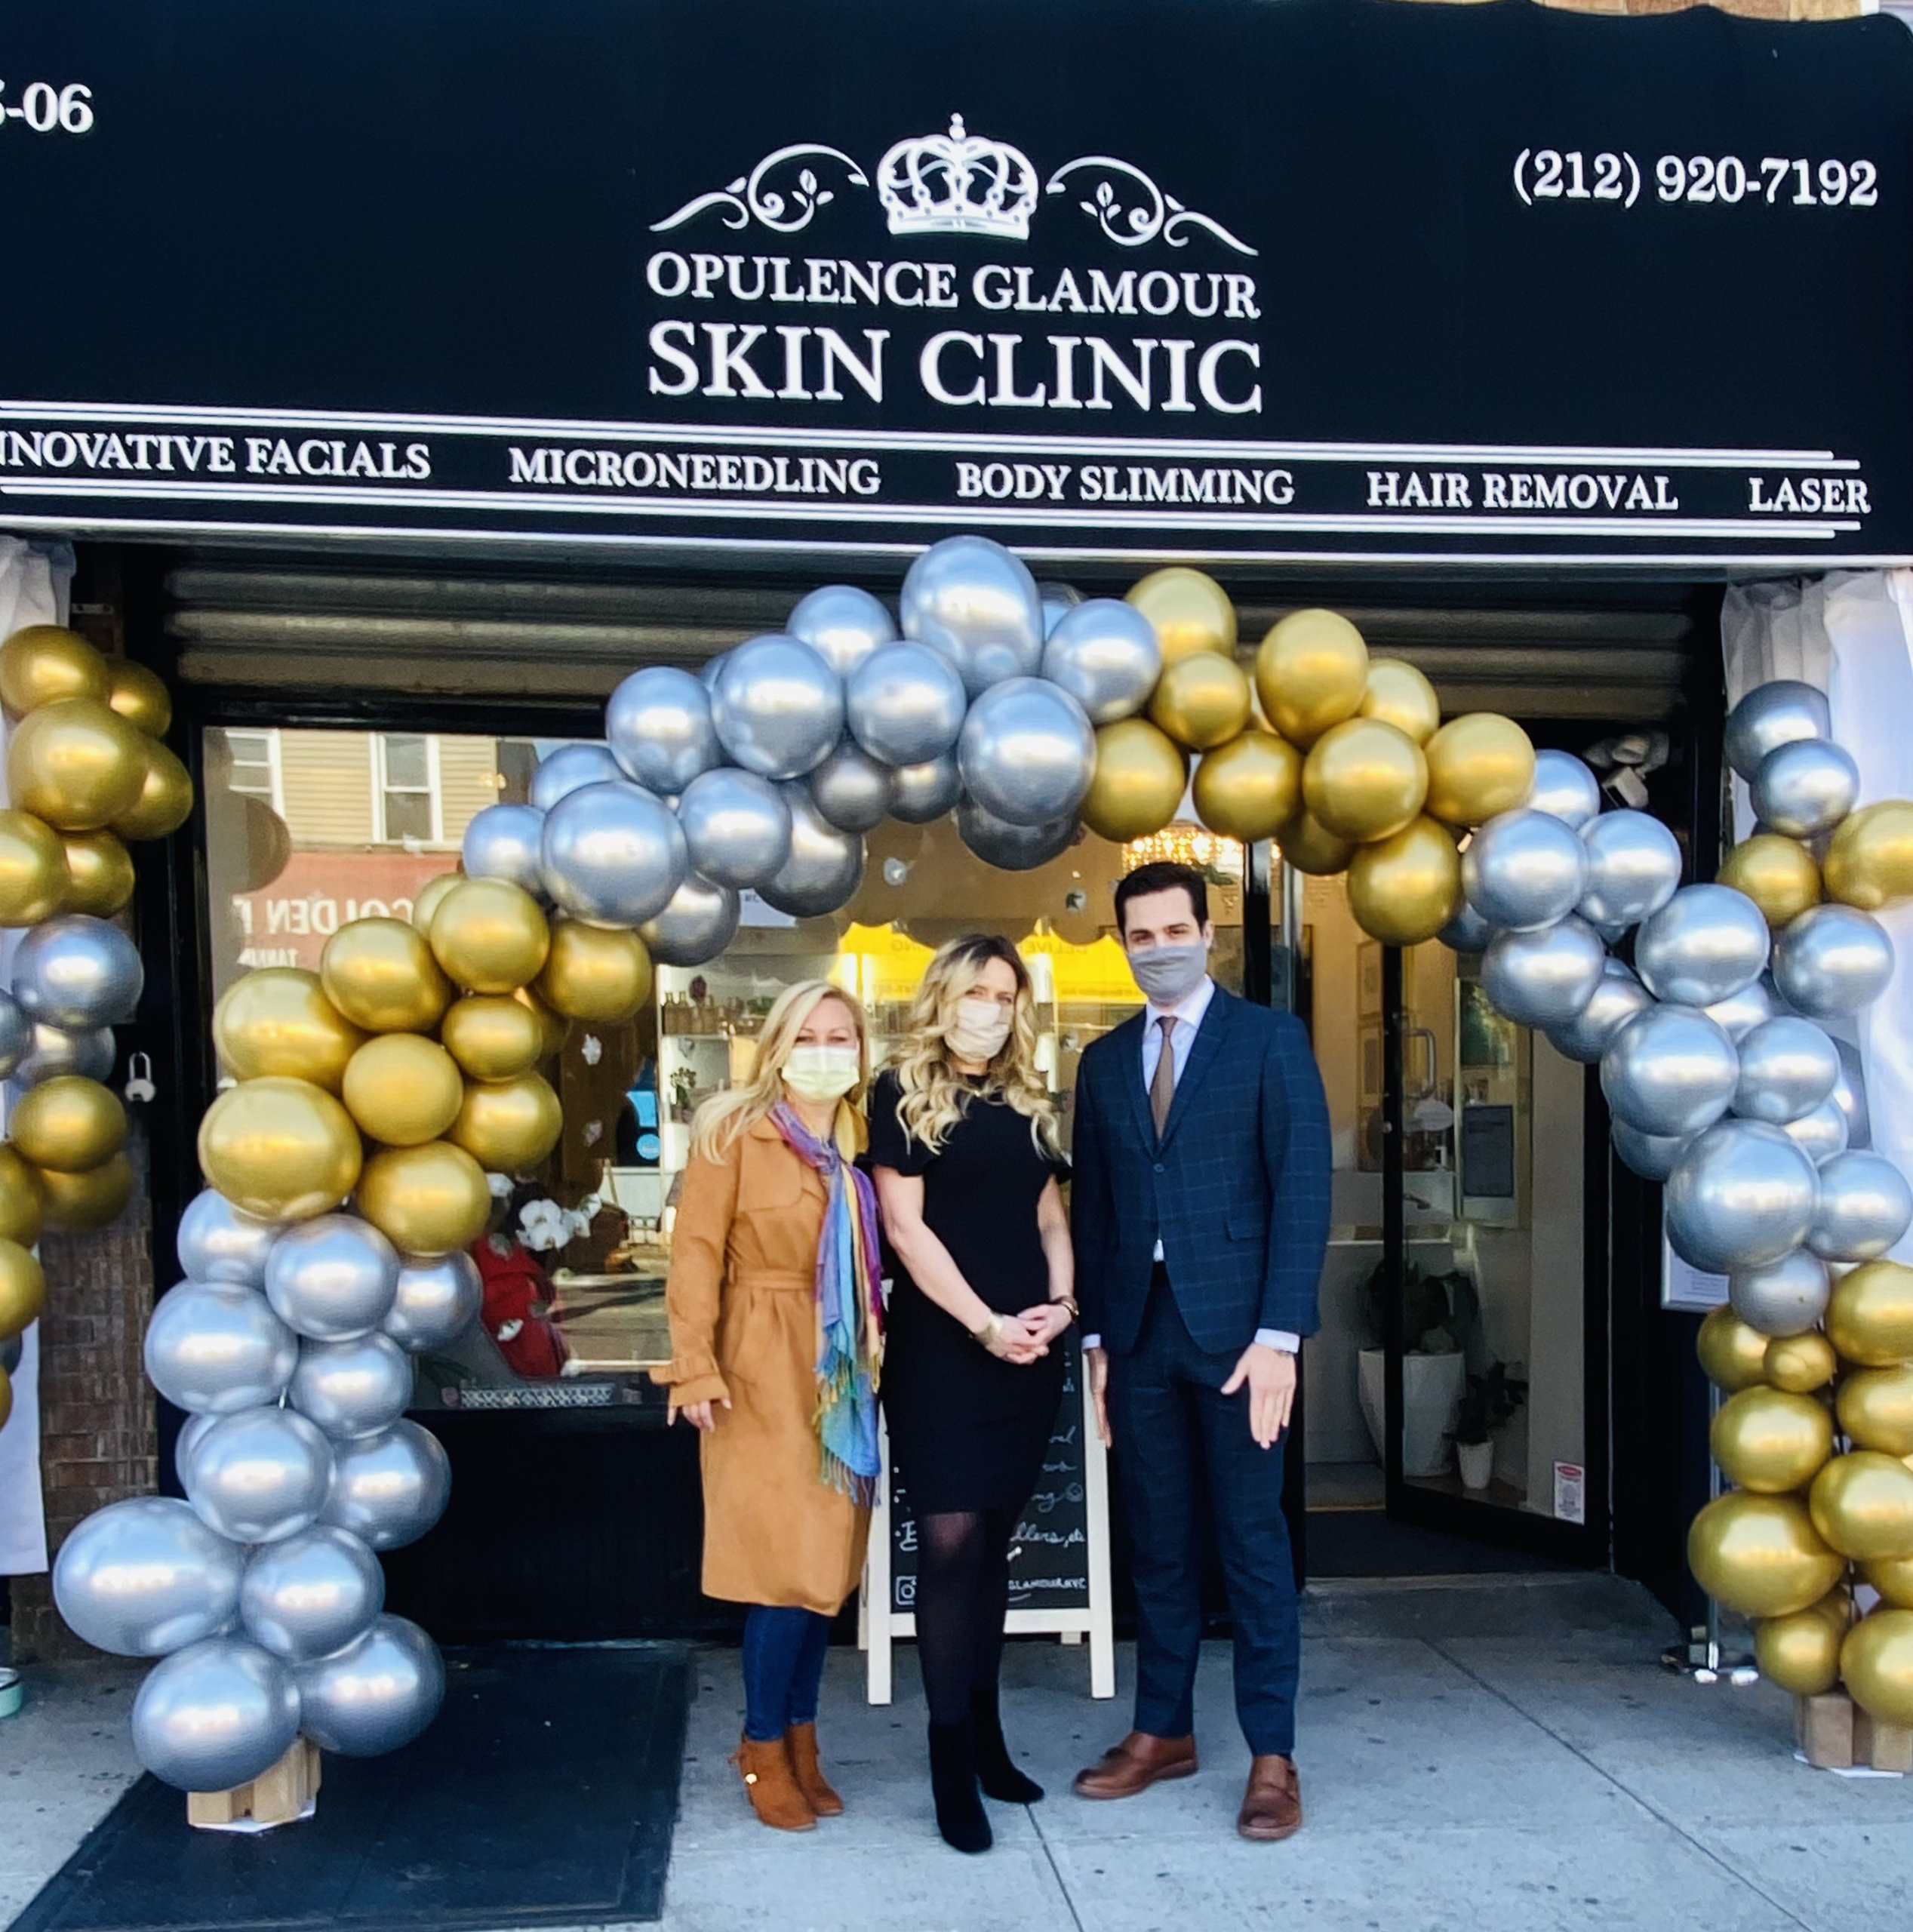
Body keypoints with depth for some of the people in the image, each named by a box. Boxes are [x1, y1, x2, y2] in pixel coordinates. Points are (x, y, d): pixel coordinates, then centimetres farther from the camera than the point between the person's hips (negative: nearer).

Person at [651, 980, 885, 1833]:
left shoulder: (859, 1144, 11)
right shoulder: (734, 1134, -6)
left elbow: (871, 1264, 13)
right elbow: (697, 1253, -10)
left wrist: (873, 1357, 5)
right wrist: (695, 1368, -16)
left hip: (840, 1377, 6)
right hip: (763, 1376, -6)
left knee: (827, 1564, 9)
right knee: (789, 1568, -6)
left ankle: (799, 1738, 24)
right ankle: (764, 1746, 13)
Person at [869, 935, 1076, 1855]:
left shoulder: (1029, 1104, 14)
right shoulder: (902, 1094, -2)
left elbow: (1050, 1218, 15)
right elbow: (906, 1228, -9)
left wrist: (1059, 1303, -3)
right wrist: (985, 1325, -15)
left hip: (1027, 1351, 5)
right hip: (940, 1349, -5)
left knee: (995, 1541, 11)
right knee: (950, 1543, -7)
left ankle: (986, 1731, 21)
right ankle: (951, 1756, 2)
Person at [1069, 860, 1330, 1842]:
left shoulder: (1270, 1040, -1)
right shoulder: (1104, 1061, 13)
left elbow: (1301, 1190, -7)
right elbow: (1092, 1204, 13)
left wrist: (1279, 1334, -14)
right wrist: (1096, 1335, 7)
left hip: (1233, 1327, -4)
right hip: (1139, 1329, 4)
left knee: (1252, 1542, 3)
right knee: (1158, 1542, 12)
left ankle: (1273, 1756, 13)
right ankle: (1162, 1730, 25)